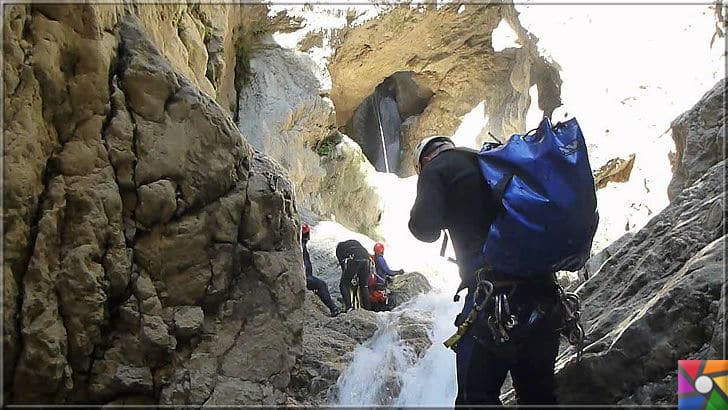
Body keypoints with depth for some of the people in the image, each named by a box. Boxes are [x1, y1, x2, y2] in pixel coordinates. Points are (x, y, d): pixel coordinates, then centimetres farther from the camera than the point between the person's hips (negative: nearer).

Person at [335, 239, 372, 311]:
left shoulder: (339, 246, 30)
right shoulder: (356, 242, 41)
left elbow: (341, 262, 18)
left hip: (353, 261, -4)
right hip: (366, 260, 4)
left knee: (343, 284, 9)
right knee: (364, 286, 18)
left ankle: (348, 306, -6)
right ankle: (367, 308, 16)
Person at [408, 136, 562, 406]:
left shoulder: (437, 168, 7)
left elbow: (426, 229, -5)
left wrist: (419, 212, 16)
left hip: (493, 291, -7)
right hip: (542, 288, 7)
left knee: (476, 395, -3)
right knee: (538, 395, 14)